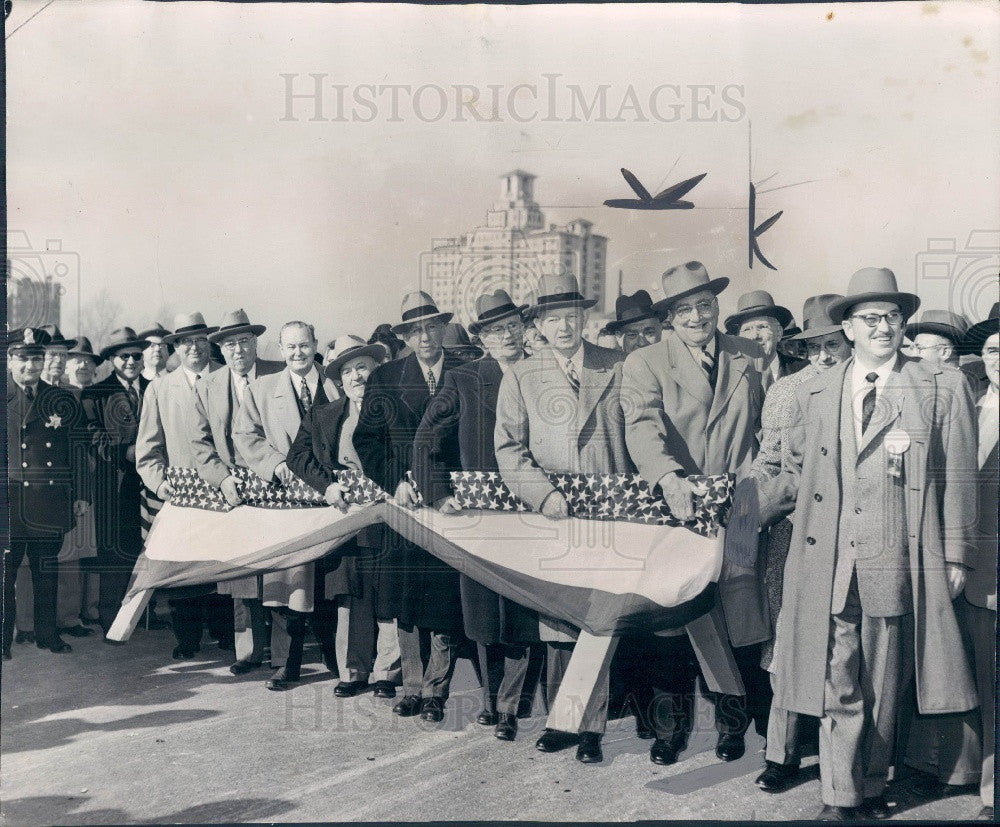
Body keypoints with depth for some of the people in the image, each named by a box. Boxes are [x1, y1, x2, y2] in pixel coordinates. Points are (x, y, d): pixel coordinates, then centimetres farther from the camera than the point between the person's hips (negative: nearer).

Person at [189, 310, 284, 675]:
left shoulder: (281, 376, 1)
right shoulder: (206, 387, 9)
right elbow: (200, 443, 6)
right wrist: (223, 479, -9)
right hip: (233, 492, 2)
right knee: (241, 574, 3)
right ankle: (249, 650, 14)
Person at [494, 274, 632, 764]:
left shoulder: (617, 368, 8)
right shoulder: (520, 377, 8)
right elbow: (508, 448, 1)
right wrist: (543, 493, -14)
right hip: (550, 519, 1)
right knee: (557, 621, 5)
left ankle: (592, 727, 11)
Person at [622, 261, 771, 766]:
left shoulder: (750, 359, 11)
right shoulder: (643, 364, 1)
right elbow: (642, 427, -14)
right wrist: (669, 479, -32)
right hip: (673, 513, -1)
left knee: (739, 625, 2)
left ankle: (732, 724, 24)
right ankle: (670, 728, 23)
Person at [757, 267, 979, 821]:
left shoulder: (943, 388, 6)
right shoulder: (813, 394, 11)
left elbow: (957, 478, 5)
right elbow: (794, 474, 13)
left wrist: (954, 555, 2)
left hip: (896, 566, -1)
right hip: (829, 563, 1)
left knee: (884, 687, 9)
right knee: (838, 682, 2)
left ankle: (872, 789, 25)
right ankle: (840, 797, 13)